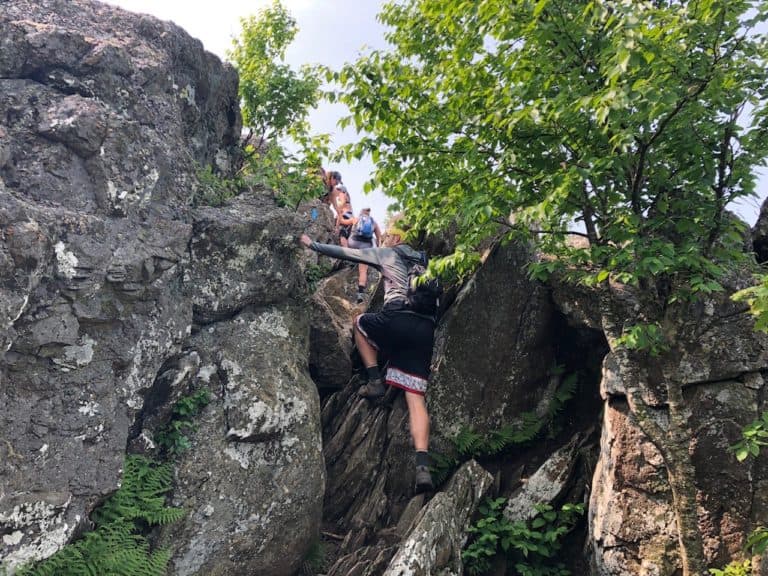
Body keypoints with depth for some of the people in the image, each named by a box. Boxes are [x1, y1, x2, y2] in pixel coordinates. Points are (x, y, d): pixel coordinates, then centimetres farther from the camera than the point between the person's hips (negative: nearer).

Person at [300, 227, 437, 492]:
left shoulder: (386, 253, 17)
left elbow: (344, 252, 20)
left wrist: (312, 244, 32)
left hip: (397, 319, -5)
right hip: (426, 329, 5)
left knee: (359, 321, 29)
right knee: (416, 398, 2)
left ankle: (375, 381, 14)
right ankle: (422, 466, -14)